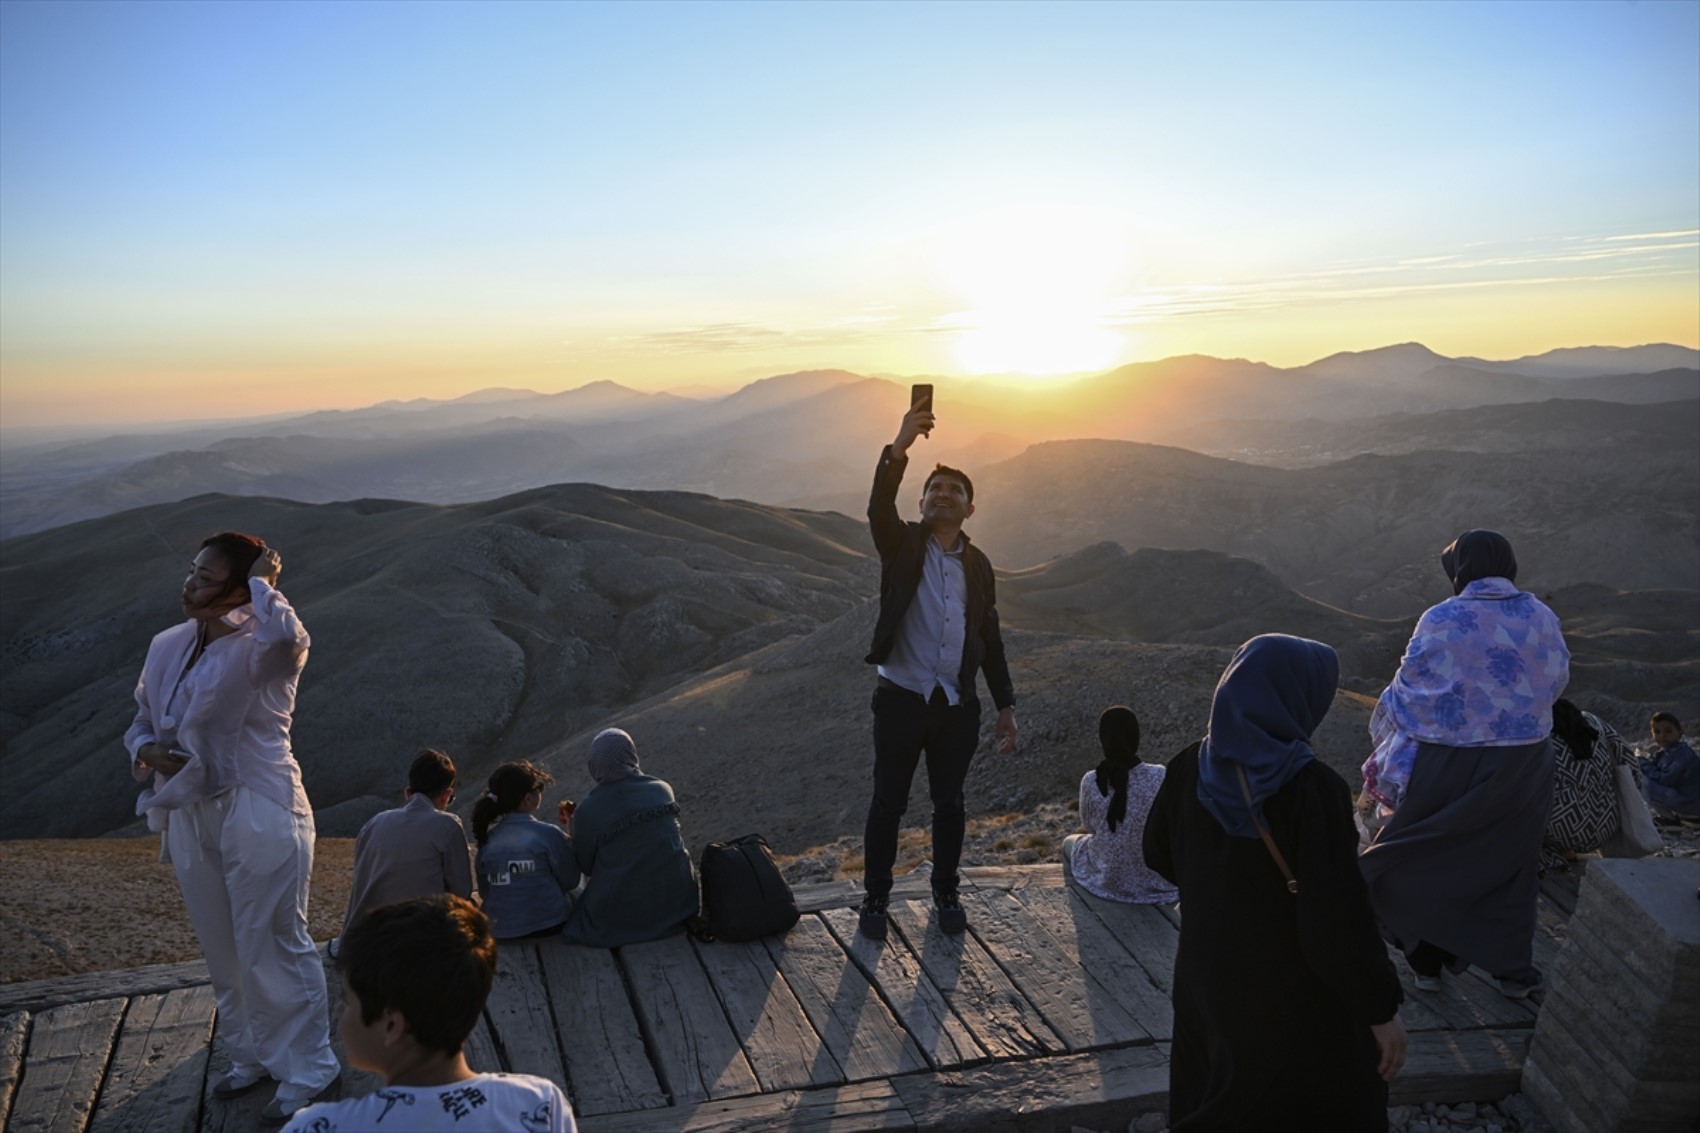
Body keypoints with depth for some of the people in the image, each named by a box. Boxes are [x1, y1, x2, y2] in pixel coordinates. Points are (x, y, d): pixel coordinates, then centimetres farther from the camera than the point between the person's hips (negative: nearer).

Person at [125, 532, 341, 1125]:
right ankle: (253, 1055, 38)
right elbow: (141, 721, 17)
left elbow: (289, 637, -43)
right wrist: (146, 751, -7)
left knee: (271, 947, 1)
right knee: (222, 951, 19)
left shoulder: (260, 650, -17)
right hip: (190, 816, 8)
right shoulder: (167, 647, 5)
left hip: (257, 815, -8)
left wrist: (262, 582, -25)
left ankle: (308, 1069, 17)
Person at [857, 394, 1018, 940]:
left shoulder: (978, 564, 8)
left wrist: (1005, 704, 9)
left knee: (949, 804, 13)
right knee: (888, 803, 6)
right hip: (901, 698, -2)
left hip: (959, 705, 3)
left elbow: (990, 637, 11)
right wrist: (901, 444, -35)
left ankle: (945, 894, 32)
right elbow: (879, 506, -23)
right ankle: (875, 899, 22)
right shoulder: (902, 546, -1)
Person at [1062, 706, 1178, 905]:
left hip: (1108, 880, -1)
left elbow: (1089, 825, -1)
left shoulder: (1091, 782, -18)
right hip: (1155, 881, 1)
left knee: (1069, 843, 31)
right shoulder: (1159, 777, -18)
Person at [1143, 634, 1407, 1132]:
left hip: (1210, 979, 5)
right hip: (1298, 994, -5)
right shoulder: (1312, 788, -28)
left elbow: (1159, 853, 6)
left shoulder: (1190, 768, -10)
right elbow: (1339, 914, -26)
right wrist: (1381, 1006, -14)